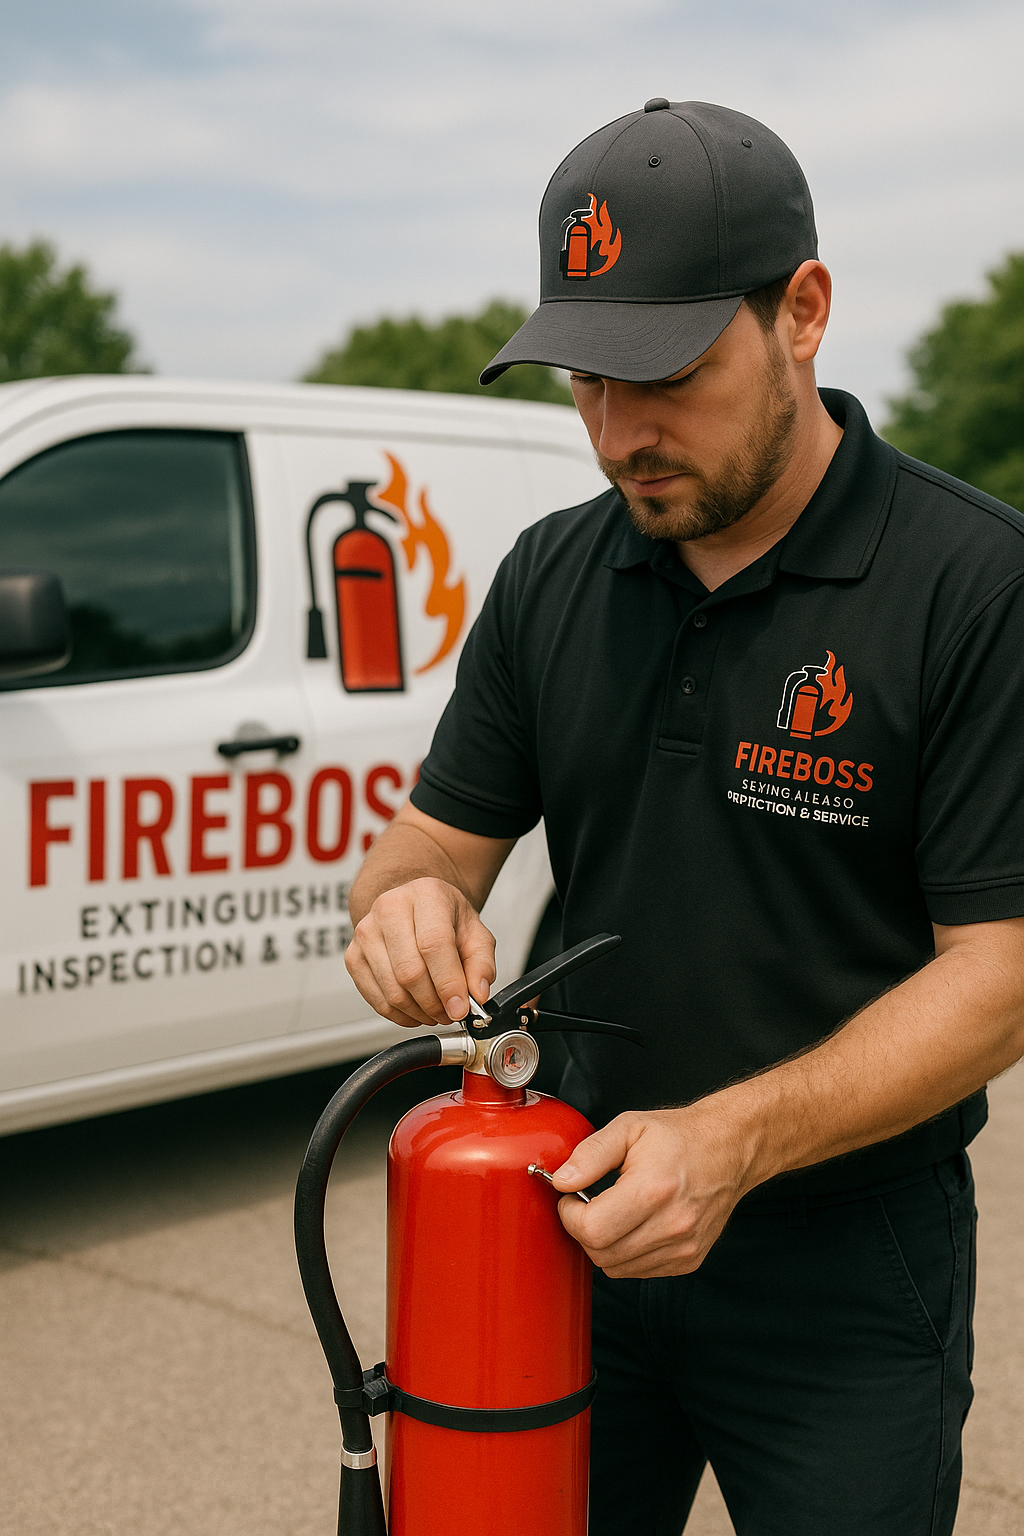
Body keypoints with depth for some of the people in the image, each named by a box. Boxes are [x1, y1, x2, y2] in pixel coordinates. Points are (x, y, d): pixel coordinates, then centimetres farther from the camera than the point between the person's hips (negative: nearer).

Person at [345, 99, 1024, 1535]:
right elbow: (440, 834, 7)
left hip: (845, 1266, -4)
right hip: (588, 1215, 5)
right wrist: (409, 898, -17)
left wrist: (733, 1140, -29)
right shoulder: (552, 578, 2)